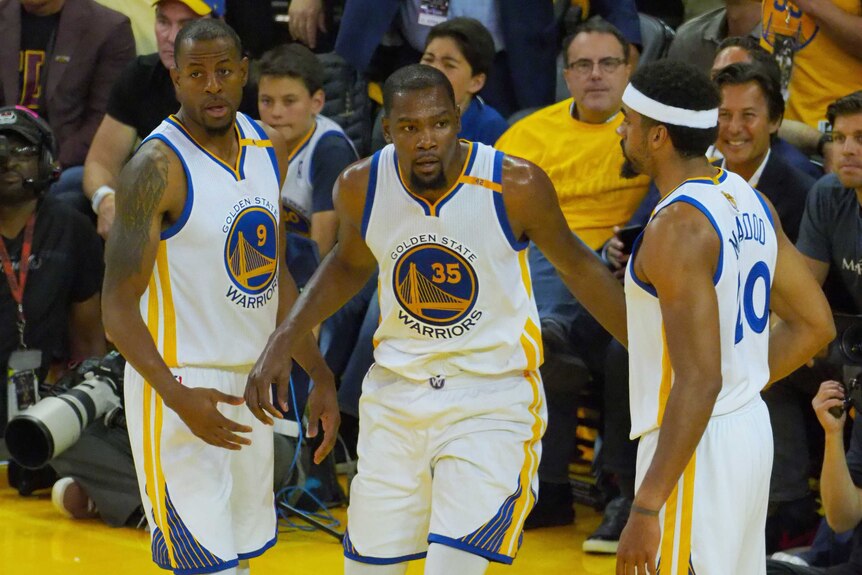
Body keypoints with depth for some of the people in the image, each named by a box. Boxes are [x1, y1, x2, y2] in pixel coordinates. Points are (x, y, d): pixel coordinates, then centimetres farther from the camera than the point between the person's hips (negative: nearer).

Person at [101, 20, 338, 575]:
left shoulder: (269, 149, 6)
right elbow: (119, 305, -19)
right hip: (180, 387, -8)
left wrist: (320, 376, 13)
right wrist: (178, 398, -31)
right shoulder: (157, 167, -17)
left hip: (251, 382, 8)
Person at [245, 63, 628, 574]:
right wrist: (285, 340, 6)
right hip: (396, 395, 4)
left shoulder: (516, 185, -17)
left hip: (493, 398, -4)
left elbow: (576, 265, 1)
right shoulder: (361, 187, -7)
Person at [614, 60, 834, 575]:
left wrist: (646, 507, -25)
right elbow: (814, 326, 14)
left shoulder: (678, 227, -20)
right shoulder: (748, 201, 7)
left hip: (697, 445, -9)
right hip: (751, 428, 9)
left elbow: (699, 379, -25)